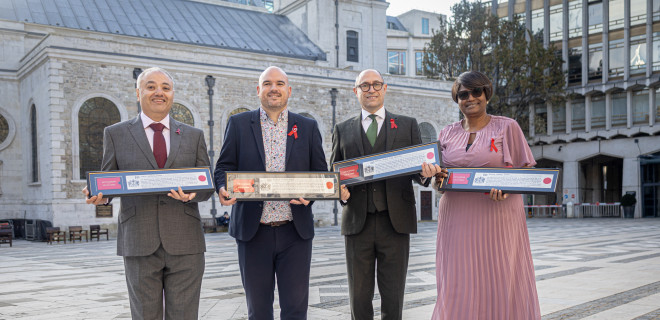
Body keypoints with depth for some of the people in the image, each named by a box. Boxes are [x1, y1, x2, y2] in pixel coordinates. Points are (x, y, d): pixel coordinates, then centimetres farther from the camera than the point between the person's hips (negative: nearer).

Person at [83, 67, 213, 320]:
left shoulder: (194, 136, 12)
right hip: (140, 244, 0)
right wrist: (99, 195, -11)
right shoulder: (116, 134, 11)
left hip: (184, 243, 1)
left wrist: (193, 194, -12)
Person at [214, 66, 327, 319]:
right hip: (253, 231, 0)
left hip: (295, 232, 0)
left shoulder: (308, 127, 8)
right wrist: (223, 189, -17)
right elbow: (224, 167, 5)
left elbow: (321, 173, 8)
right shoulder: (239, 124, 6)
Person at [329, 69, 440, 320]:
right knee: (359, 299, 6)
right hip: (358, 222, 1)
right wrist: (340, 190, -9)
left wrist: (425, 173, -15)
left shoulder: (408, 125, 12)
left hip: (395, 222, 0)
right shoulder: (343, 130, 13)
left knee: (393, 299, 4)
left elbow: (419, 168, 9)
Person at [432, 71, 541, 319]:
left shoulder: (507, 127, 4)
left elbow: (527, 171, 2)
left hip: (497, 218, -2)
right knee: (458, 287, 1)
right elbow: (438, 173, 18)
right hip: (457, 220, 3)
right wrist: (437, 180, -6)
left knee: (499, 284, -3)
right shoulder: (448, 133, 13)